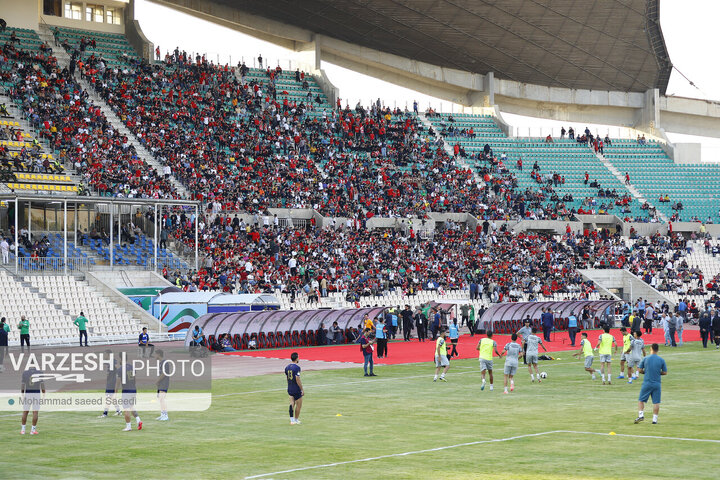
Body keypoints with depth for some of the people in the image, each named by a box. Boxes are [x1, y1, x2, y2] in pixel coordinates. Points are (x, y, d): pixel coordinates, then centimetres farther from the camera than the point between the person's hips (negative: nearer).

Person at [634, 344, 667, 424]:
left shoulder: (645, 359, -3)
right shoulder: (661, 360, -1)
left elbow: (640, 370, 1)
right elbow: (665, 372, 3)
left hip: (647, 383, -1)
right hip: (657, 384, 1)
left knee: (641, 400, 11)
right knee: (656, 402, 5)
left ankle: (641, 415, -1)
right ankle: (655, 419, 4)